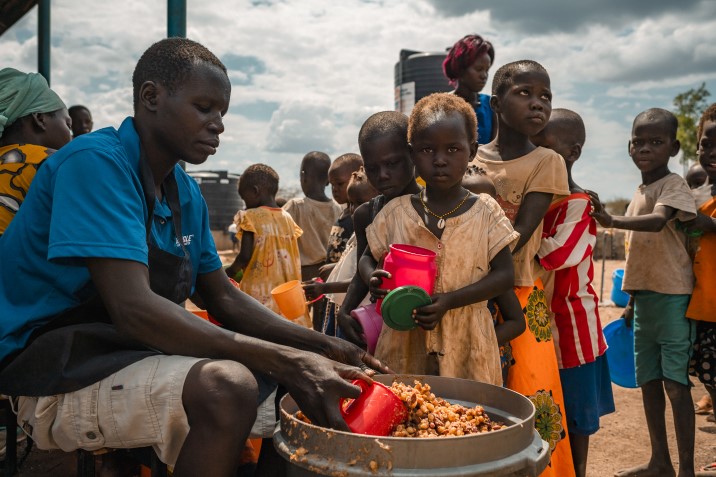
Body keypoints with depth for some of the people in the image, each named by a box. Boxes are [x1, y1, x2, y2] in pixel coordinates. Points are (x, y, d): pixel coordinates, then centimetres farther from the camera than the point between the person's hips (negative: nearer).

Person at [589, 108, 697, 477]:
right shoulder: (639, 193, 14)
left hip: (671, 296, -8)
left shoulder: (674, 185, -7)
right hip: (645, 297, 8)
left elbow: (659, 221, -29)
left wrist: (613, 221, -46)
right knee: (648, 381, 12)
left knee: (676, 383, -5)